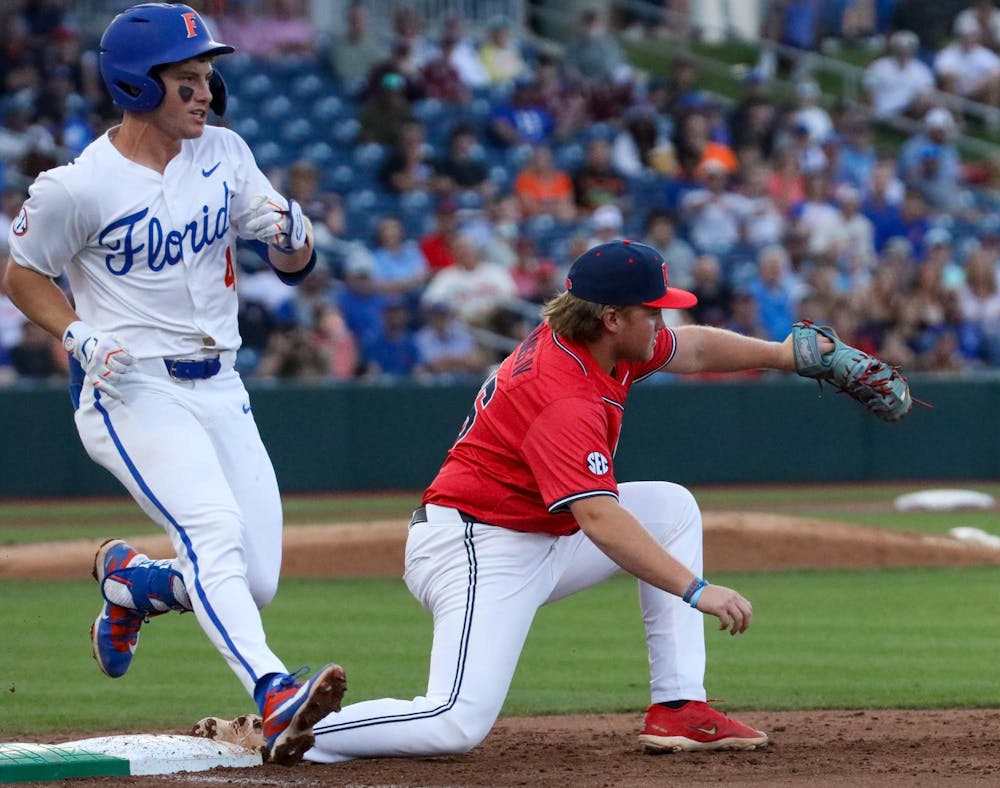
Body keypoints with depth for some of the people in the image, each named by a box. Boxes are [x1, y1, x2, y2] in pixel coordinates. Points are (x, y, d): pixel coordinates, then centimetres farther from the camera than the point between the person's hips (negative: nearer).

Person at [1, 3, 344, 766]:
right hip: (132, 392, -6)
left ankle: (128, 579, 32)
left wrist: (291, 233, -16)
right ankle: (275, 698, -44)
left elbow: (294, 264, 8)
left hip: (219, 388, 6)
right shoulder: (77, 188, -12)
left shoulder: (224, 153, 4)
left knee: (255, 581, 3)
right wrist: (80, 337, -15)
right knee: (214, 530, -28)